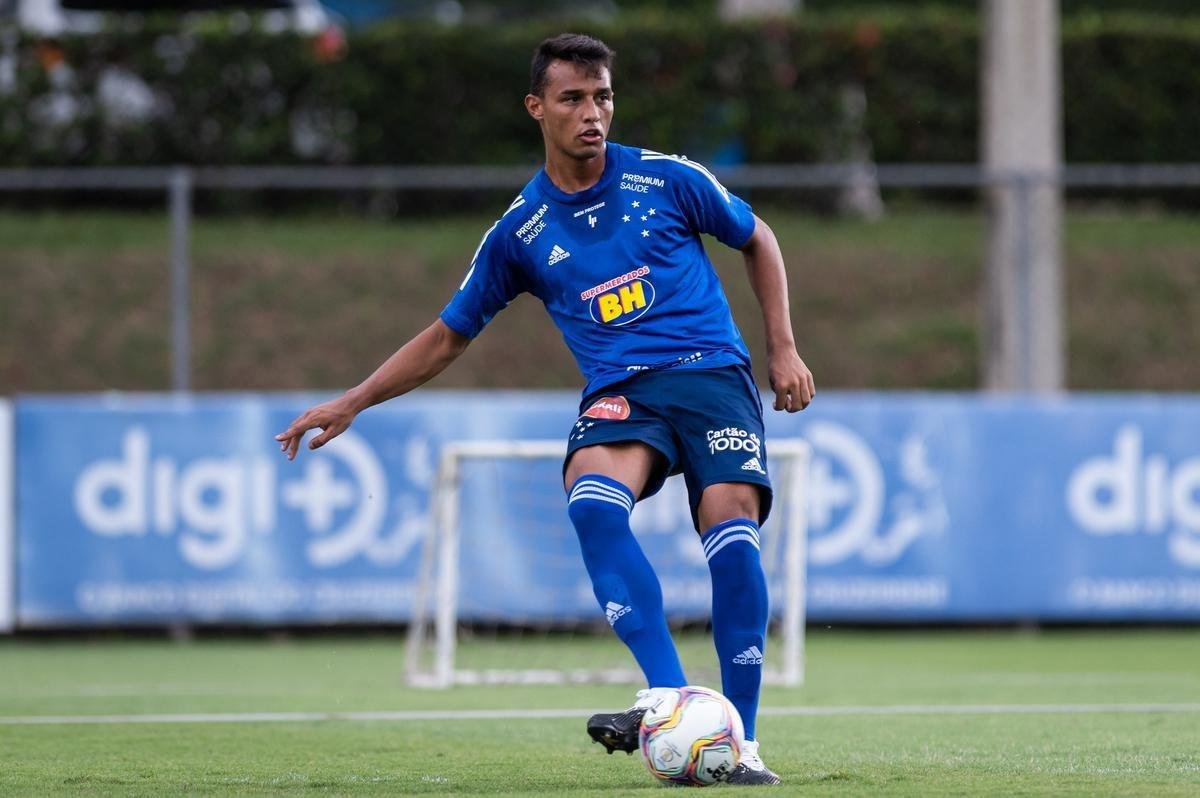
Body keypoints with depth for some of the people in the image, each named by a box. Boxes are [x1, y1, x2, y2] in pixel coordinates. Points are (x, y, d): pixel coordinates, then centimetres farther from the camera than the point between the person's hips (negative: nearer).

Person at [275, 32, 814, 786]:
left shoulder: (668, 180, 3)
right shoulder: (520, 231, 8)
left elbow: (758, 240, 18)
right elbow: (449, 335, 18)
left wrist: (784, 349, 10)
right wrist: (351, 403, 13)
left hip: (712, 374, -1)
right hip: (619, 391, 1)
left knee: (732, 532, -23)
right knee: (592, 502, -32)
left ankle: (741, 743, -13)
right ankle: (668, 697, -36)